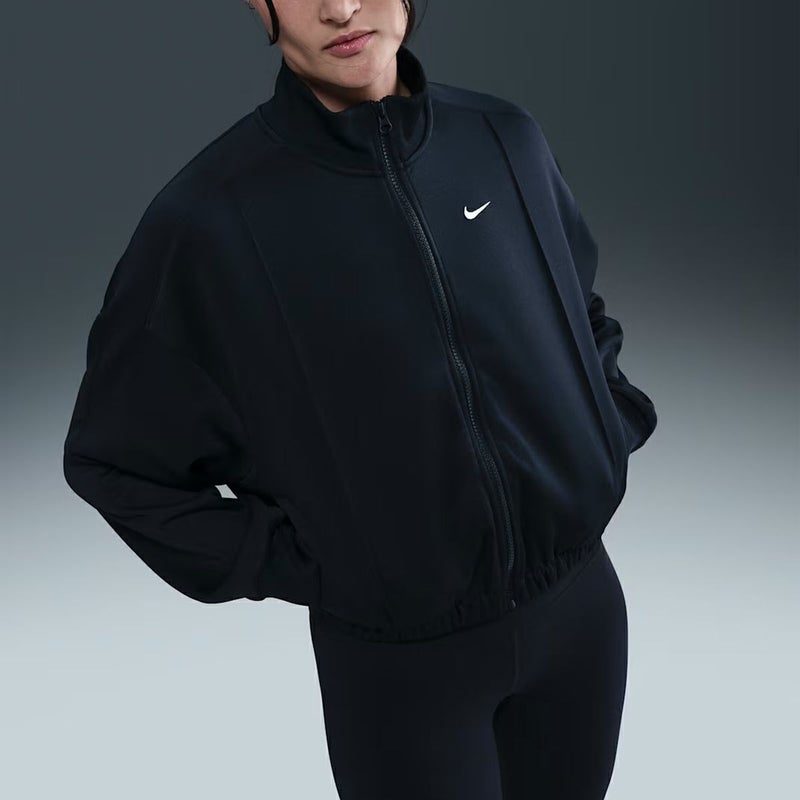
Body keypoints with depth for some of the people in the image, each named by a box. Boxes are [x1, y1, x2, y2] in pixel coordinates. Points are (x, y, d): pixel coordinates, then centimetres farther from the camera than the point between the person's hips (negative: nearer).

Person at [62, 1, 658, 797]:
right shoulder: (209, 216, -16)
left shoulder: (507, 139, -4)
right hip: (398, 656, -4)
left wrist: (615, 425, 5)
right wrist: (296, 570, -8)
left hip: (581, 598, 4)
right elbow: (116, 459, -6)